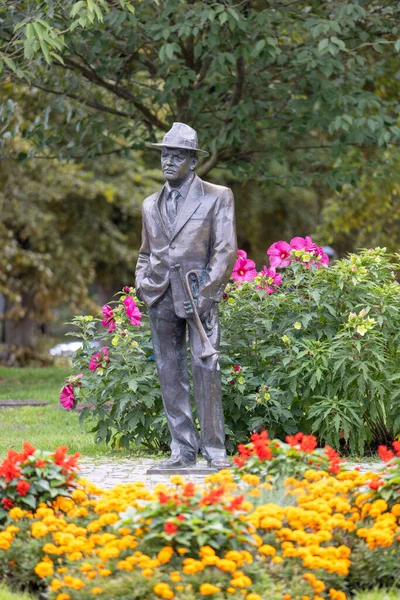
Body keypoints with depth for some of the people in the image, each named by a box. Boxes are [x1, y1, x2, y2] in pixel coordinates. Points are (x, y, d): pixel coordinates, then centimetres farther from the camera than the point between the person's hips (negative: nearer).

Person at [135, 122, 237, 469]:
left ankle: (214, 449, -7)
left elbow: (226, 249, -3)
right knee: (169, 373, 2)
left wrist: (206, 291, -12)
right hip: (161, 298, 5)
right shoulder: (152, 205, 18)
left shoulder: (217, 197, 4)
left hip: (199, 295, -5)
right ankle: (183, 448, 6)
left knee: (206, 369, -11)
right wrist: (142, 283, 7)